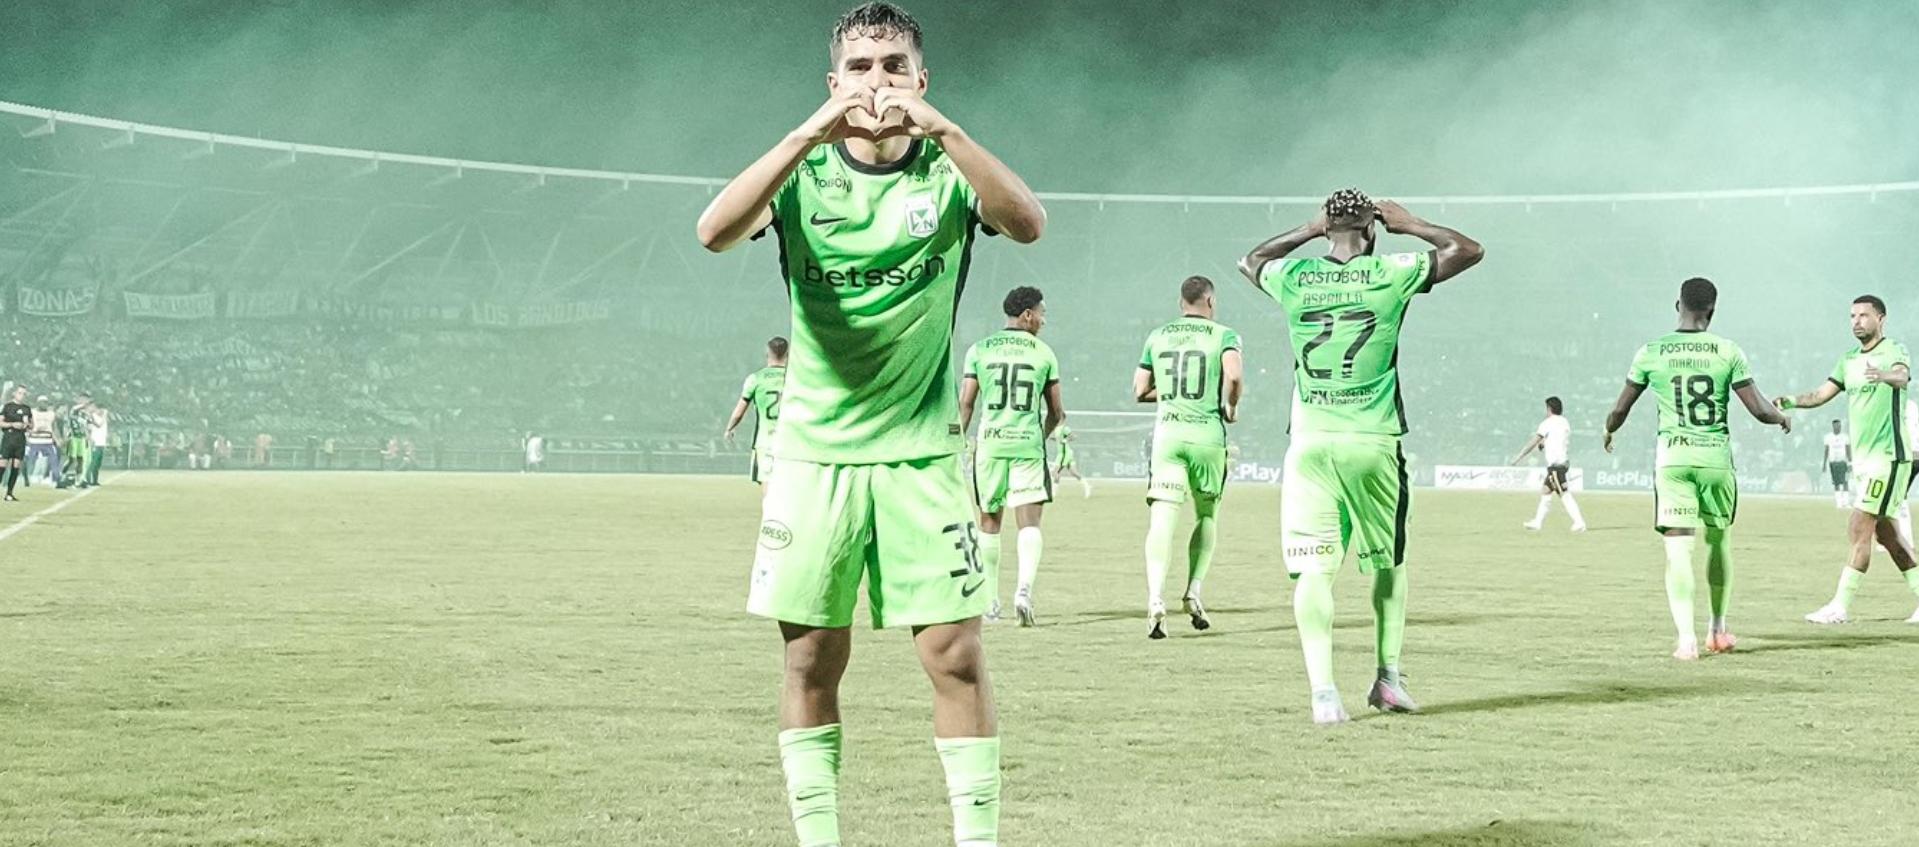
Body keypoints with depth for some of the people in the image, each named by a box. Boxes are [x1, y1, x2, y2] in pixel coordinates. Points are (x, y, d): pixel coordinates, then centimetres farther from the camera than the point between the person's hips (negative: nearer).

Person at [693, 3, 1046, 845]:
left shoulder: (946, 172, -1)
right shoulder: (804, 173, 0)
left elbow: (1027, 223, -21)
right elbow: (714, 231, -19)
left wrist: (942, 129, -33)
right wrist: (808, 135, -29)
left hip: (922, 451, -1)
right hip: (813, 450, 1)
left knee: (956, 656, -5)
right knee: (810, 662, 3)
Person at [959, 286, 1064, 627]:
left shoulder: (980, 350, 5)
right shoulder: (1044, 353, 5)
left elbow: (965, 404, 0)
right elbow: (1056, 412, 10)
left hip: (990, 444, 1)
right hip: (1028, 445, -1)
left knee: (989, 521, 14)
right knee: (1029, 522, -4)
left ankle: (990, 600, 19)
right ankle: (1025, 588, -27)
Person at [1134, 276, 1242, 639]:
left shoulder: (1157, 337, 11)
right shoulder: (1223, 335, 2)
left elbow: (1140, 391, 12)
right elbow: (1234, 377, -16)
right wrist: (1231, 408, 2)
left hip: (1166, 432, 1)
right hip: (1207, 435, -1)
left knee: (1162, 520, -7)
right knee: (1207, 517, 19)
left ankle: (1156, 599, -23)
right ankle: (1193, 591, 13)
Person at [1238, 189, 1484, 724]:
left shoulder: (1293, 278, 2)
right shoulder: (1390, 274, -4)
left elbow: (1249, 261, 27)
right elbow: (1468, 250, 9)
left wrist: (1309, 230, 27)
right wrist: (1409, 225, 17)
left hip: (1309, 444, 1)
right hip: (1373, 444, -1)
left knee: (1313, 571, -2)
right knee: (1388, 562, 18)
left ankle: (1323, 692, -13)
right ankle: (1388, 675, 17)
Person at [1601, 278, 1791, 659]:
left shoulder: (1651, 353, 0)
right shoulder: (1728, 352, -2)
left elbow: (1620, 408, 7)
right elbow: (1759, 409, -3)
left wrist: (1609, 432, 29)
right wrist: (1782, 417, 19)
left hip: (1672, 457, 0)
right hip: (1716, 456, 0)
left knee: (1678, 550, -4)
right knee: (1719, 542, 19)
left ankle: (1686, 638, -16)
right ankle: (1717, 630, 30)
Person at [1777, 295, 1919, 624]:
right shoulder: (1849, 361, 15)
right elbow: (1822, 394, 12)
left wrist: (1884, 376, -53)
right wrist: (1792, 401, -8)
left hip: (1887, 455, -8)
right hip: (1862, 458, 8)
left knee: (1860, 530, -10)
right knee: (1885, 533, 11)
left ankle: (1841, 606, -9)